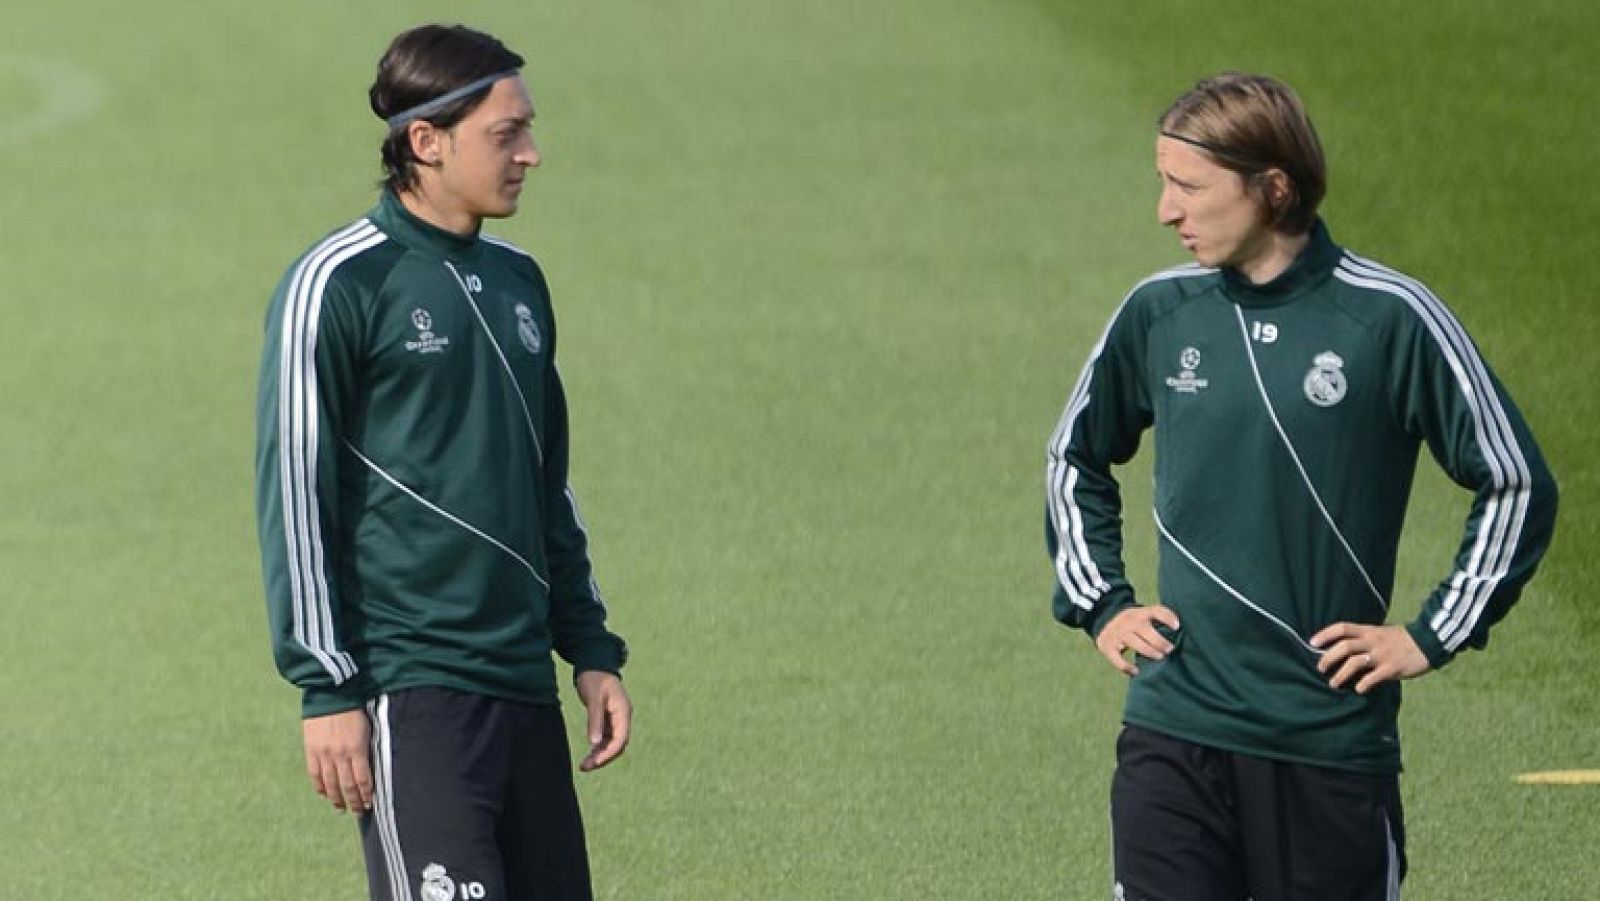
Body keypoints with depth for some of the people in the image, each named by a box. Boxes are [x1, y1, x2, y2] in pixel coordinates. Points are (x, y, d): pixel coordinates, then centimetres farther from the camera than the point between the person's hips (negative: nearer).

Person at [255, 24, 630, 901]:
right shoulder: (339, 285, -7)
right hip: (410, 692, -8)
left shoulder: (517, 282, 16)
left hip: (526, 687, 8)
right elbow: (292, 493, -8)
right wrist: (325, 689, -12)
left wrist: (591, 649, 19)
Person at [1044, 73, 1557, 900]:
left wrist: (1431, 638, -3)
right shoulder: (1158, 313, 5)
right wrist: (1098, 604, 14)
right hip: (1172, 734, 3)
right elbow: (1077, 458, 24)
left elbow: (1517, 485, -1)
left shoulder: (1389, 318, -7)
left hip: (1332, 739, -2)